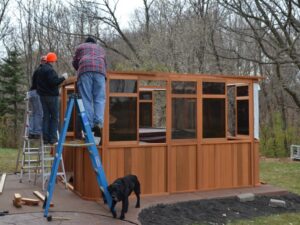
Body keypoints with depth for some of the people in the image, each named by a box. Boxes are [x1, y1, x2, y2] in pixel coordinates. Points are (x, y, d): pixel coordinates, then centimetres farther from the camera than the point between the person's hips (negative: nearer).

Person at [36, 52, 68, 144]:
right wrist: (63, 77, -12)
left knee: (46, 117, 9)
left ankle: (46, 138, 6)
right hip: (51, 96, -8)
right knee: (54, 117, -3)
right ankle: (52, 138, -6)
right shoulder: (50, 70, -14)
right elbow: (53, 82, -23)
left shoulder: (40, 70, 16)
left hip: (43, 95, 8)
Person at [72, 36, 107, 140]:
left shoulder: (80, 46, 31)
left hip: (85, 70, -1)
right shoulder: (100, 48, 37)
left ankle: (89, 125, -15)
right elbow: (105, 63, 34)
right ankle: (98, 124, -21)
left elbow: (75, 62, 27)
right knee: (100, 99, -3)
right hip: (100, 70, 1)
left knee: (86, 99, -5)